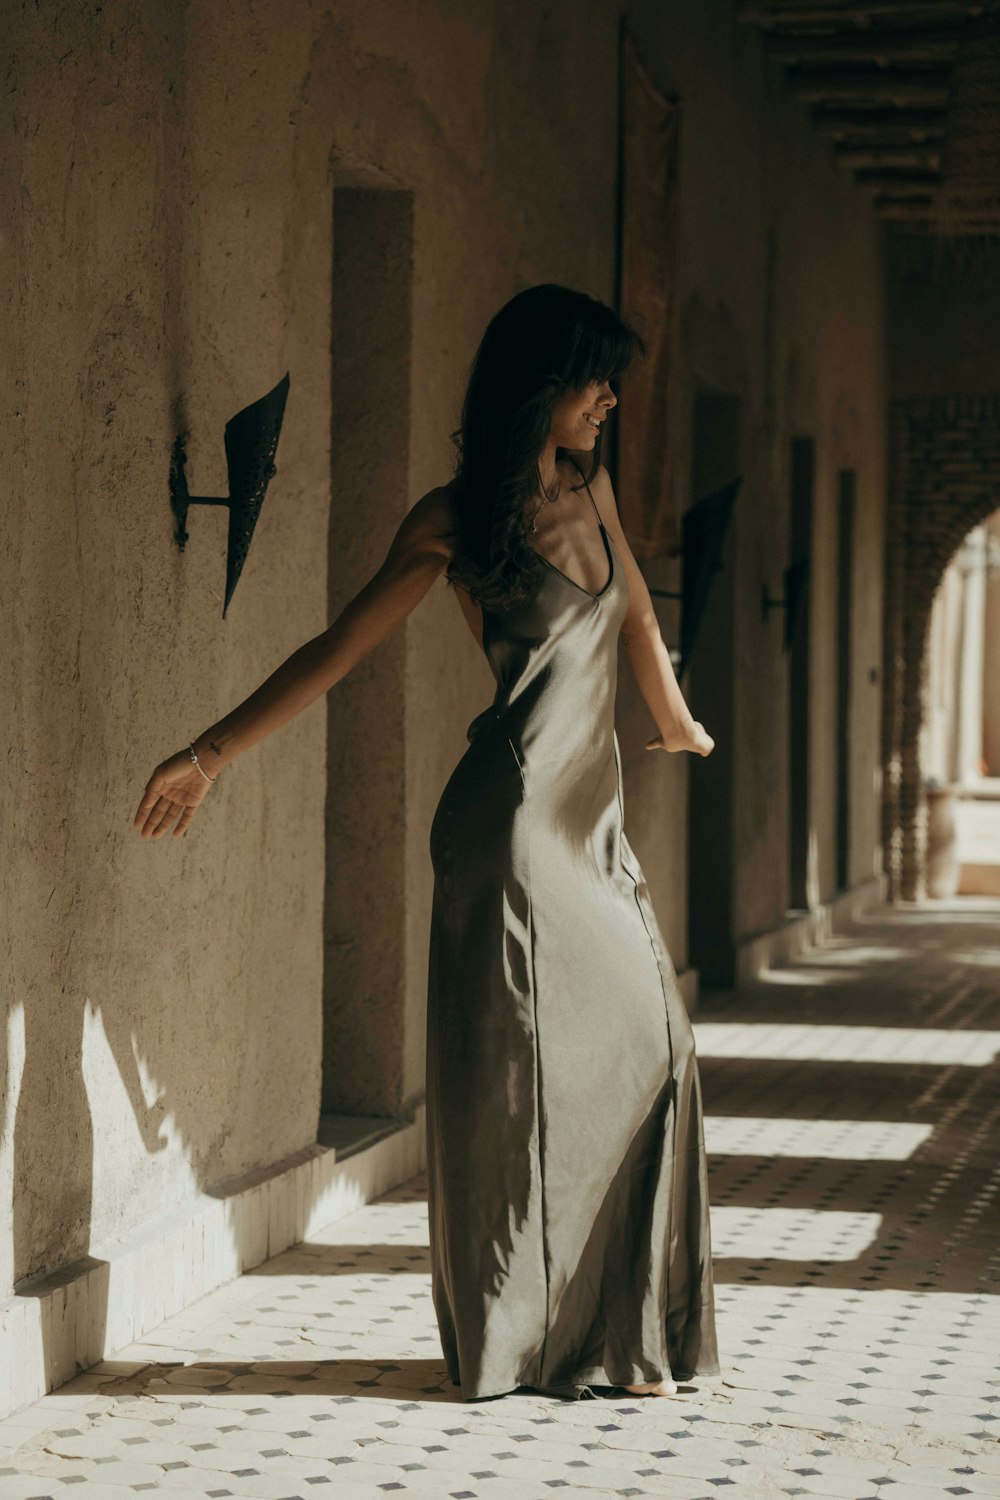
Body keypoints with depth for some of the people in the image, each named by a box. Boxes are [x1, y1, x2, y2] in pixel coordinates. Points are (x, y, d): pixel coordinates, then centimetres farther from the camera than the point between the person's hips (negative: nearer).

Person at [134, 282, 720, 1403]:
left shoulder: (590, 489, 13)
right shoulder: (456, 520, -4)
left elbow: (637, 616, 27)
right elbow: (340, 647, -3)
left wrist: (677, 722, 40)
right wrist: (212, 752, -7)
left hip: (594, 822, 7)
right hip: (513, 818, -7)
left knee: (642, 1048, 4)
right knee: (517, 1068, -2)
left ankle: (621, 1329, 14)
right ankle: (513, 1340, 9)